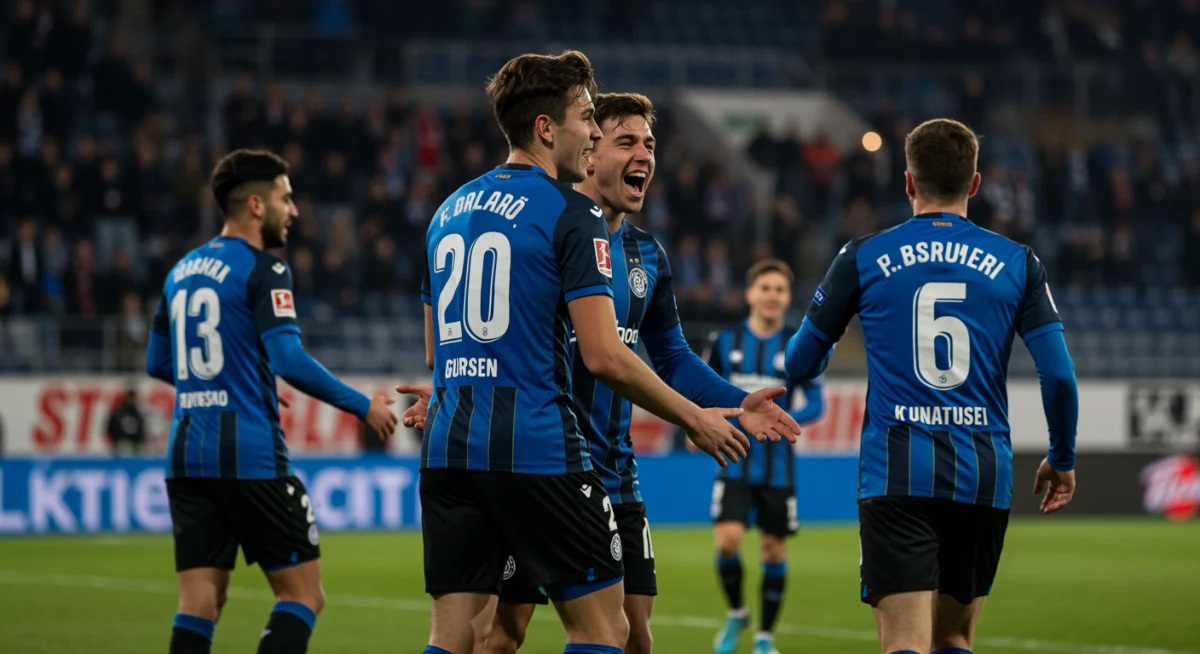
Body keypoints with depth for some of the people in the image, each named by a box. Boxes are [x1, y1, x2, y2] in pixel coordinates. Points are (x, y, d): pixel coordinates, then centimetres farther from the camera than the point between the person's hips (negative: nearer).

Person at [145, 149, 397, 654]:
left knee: (200, 602, 5)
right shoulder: (263, 270, -8)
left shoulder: (182, 271, 15)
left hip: (186, 456, 7)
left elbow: (157, 363, 22)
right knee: (303, 594, 0)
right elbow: (289, 360, -17)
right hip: (250, 458, -7)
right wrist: (363, 407, -8)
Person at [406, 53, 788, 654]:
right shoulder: (572, 214, -7)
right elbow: (603, 356, -13)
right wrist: (695, 419, -2)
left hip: (449, 447, 7)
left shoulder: (449, 211, 16)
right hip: (537, 447, -7)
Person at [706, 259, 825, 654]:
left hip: (778, 468, 0)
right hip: (735, 462, 0)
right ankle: (736, 614, 12)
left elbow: (815, 404, -3)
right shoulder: (725, 342, 2)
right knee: (728, 541, -15)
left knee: (774, 550, 4)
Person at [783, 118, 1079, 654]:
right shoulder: (1016, 263, 6)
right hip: (983, 478, 2)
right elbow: (1059, 375, 1)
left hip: (895, 474, -2)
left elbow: (800, 364, 10)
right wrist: (1062, 460, 17)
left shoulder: (863, 258, 4)